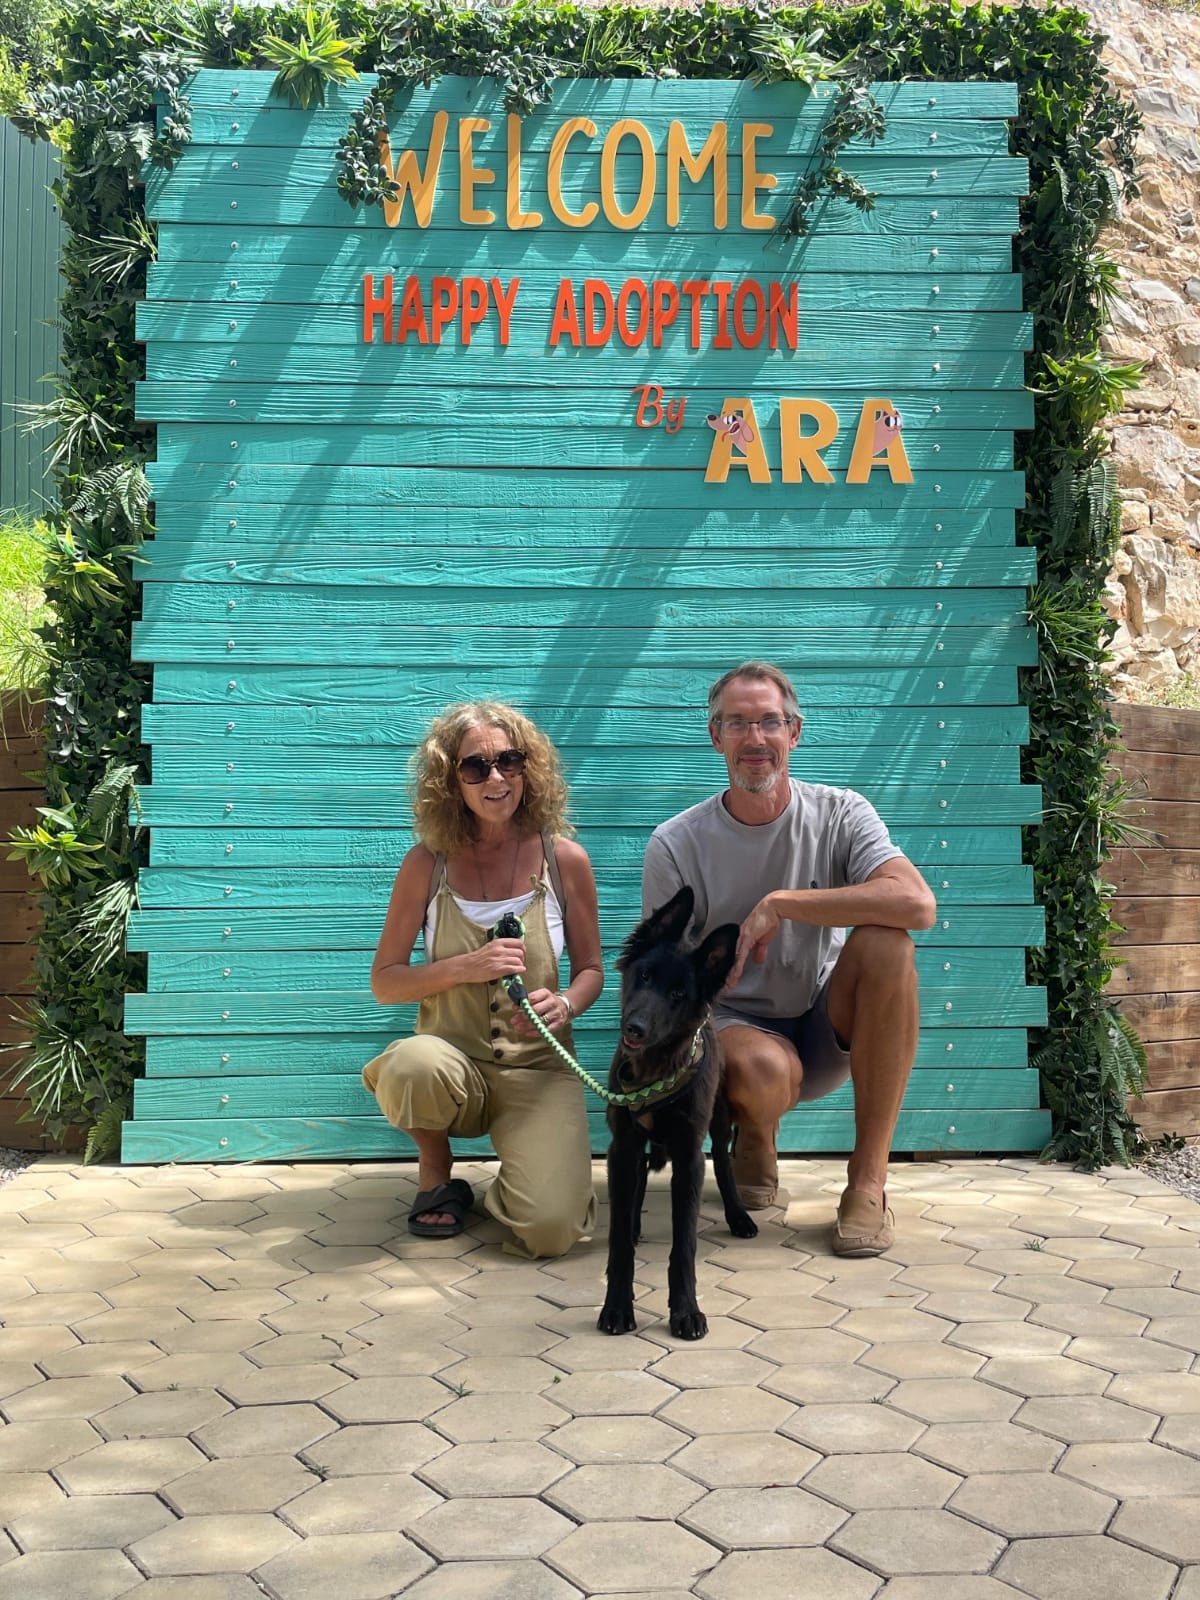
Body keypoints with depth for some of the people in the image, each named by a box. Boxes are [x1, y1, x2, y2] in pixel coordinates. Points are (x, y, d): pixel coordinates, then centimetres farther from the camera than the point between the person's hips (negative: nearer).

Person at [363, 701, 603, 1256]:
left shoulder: (565, 860, -3)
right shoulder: (427, 863, -4)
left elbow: (590, 969, 7)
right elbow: (384, 982, -2)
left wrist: (565, 1004, -16)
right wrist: (464, 967, -18)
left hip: (538, 1070, -1)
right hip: (454, 1062, 1)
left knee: (549, 1230, -23)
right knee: (411, 1064, -37)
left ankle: (518, 1165, 16)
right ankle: (436, 1173, -2)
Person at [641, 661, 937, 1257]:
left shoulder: (838, 814, -7)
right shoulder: (675, 845, -7)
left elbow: (918, 904, -26)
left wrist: (779, 904, -28)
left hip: (829, 1029, 2)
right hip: (734, 1025, -2)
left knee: (884, 940, -29)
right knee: (766, 1070, -38)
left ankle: (869, 1179, -20)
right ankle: (754, 1141, 5)